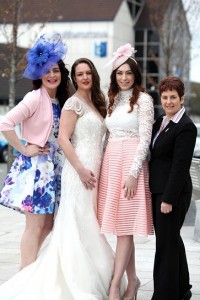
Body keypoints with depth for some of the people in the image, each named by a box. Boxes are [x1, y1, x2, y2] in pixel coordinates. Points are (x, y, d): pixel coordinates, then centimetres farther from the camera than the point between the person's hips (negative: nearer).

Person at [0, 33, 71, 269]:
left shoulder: (60, 101, 11)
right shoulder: (35, 98, -13)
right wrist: (24, 149, -16)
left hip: (53, 167, 8)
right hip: (35, 166, -8)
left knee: (47, 225, 11)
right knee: (35, 226, -5)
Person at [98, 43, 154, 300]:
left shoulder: (143, 99, -3)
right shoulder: (112, 100, 16)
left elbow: (145, 139, -9)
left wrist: (133, 173, -16)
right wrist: (104, 167, 7)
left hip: (131, 162, -6)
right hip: (110, 163, 6)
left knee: (125, 225, -6)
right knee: (121, 226, 7)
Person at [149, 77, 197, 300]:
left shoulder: (186, 127, -14)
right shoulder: (160, 122, 12)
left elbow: (180, 166, -18)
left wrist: (169, 199, -20)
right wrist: (158, 194, 13)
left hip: (173, 193, -9)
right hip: (157, 190, 9)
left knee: (166, 243, -3)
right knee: (172, 240, 18)